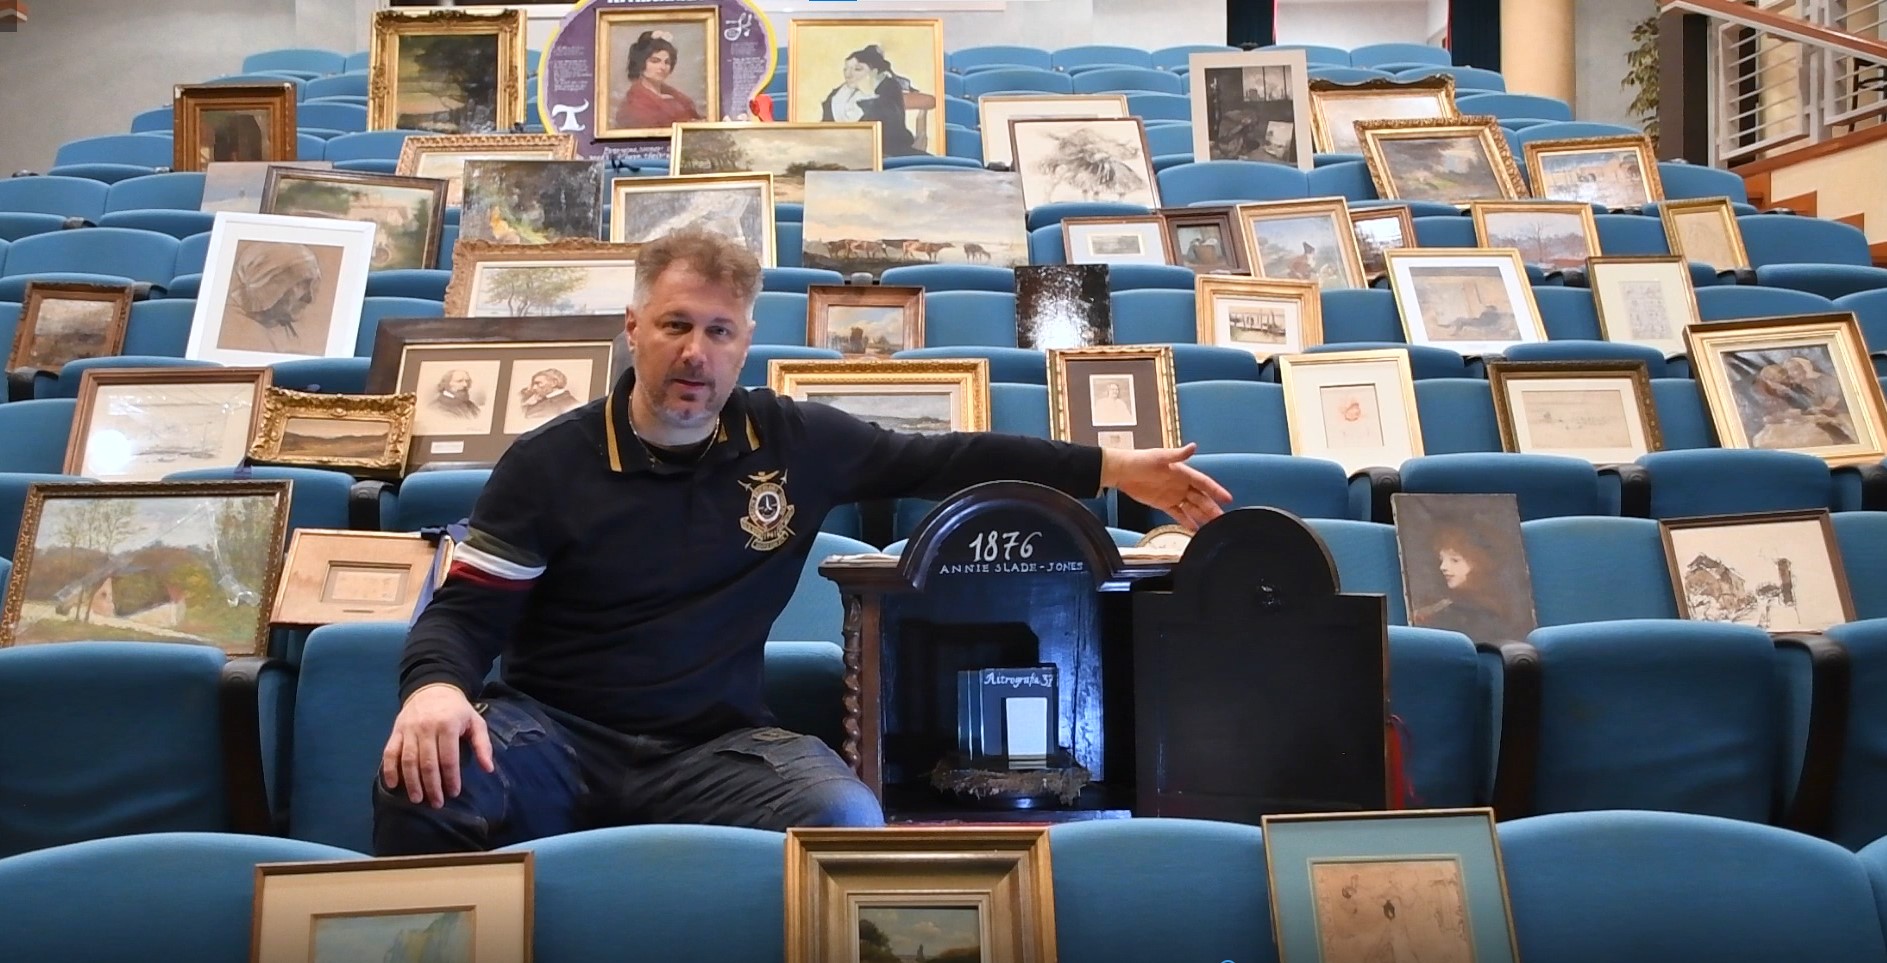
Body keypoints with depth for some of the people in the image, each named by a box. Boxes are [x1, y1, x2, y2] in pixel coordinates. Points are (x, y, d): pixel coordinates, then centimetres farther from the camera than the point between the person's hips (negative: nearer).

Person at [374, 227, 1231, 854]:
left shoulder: (795, 443, 4)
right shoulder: (547, 463, -2)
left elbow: (941, 461, 13)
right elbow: (462, 614, -2)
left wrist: (1111, 468, 11)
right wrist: (435, 686, -27)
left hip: (712, 746, 1)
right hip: (555, 730, -1)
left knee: (847, 822, -31)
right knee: (426, 784, -33)